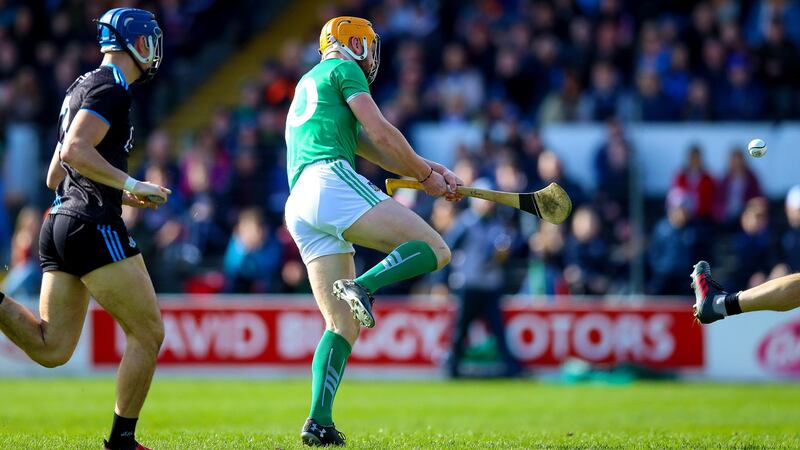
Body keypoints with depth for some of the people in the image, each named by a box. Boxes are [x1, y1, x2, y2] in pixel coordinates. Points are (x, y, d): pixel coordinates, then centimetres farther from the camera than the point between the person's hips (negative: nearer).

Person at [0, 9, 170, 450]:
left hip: (59, 223, 9)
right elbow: (74, 152, -22)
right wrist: (131, 185, -16)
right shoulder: (109, 89, -8)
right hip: (93, 225, -9)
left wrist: (121, 196, 24)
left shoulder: (82, 88, 23)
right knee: (148, 333, 0)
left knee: (51, 349, 4)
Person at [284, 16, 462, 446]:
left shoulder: (307, 87, 36)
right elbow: (381, 134, 1)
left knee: (343, 326, 6)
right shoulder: (344, 69, 11)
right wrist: (425, 176, 12)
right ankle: (363, 286, -33)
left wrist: (431, 169, 25)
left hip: (298, 208, 8)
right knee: (435, 250, -10)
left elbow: (373, 150, 32)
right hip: (331, 181, -8)